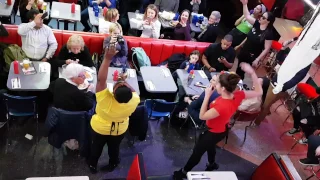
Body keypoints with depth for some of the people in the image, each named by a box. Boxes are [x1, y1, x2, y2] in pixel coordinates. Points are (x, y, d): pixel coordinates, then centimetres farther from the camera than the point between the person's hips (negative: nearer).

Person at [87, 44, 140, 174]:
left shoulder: (105, 99, -43)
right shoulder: (133, 101, -33)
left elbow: (101, 79, -43)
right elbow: (134, 92, -10)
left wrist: (107, 59, -45)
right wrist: (125, 81, -13)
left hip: (100, 128, -2)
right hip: (119, 130, 2)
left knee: (96, 147, 27)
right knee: (114, 148, 30)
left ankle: (93, 165, 52)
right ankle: (112, 164, 55)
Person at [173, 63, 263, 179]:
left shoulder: (221, 106, -45)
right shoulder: (237, 96, -25)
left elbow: (202, 116, -31)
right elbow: (259, 92, -12)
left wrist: (207, 95, -32)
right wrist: (252, 72, -23)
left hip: (213, 133, -8)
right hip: (221, 130, 8)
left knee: (197, 152, 16)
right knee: (210, 145, 37)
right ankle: (212, 164, 64)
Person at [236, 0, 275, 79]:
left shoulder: (269, 33, -20)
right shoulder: (256, 24, -5)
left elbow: (266, 49, -19)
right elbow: (247, 16, -1)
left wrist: (257, 59, -20)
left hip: (252, 57, -5)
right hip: (243, 52, 6)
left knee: (241, 71, 7)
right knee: (238, 70, 18)